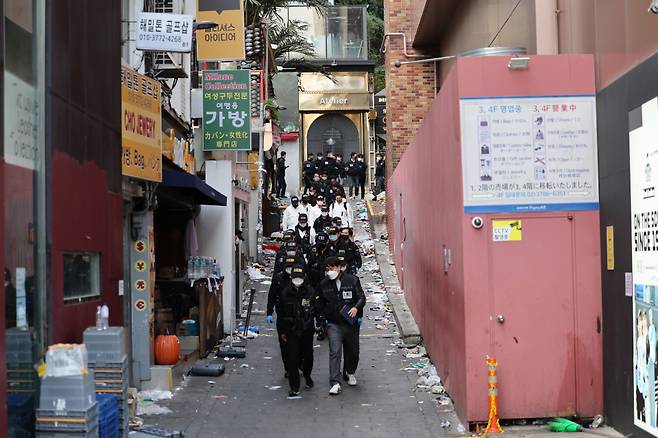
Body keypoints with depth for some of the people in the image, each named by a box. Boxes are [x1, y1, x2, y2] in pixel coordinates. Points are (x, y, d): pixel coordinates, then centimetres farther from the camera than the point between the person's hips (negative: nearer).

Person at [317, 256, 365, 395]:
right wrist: (325, 316, 6)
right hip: (333, 323, 0)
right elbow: (320, 304, 16)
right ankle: (335, 383, -11)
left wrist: (356, 307, -20)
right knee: (334, 352, -11)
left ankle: (350, 373, 41)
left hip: (351, 322, 0)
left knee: (352, 350, 14)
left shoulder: (352, 280, -4)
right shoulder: (324, 284, 3)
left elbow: (362, 297, -2)